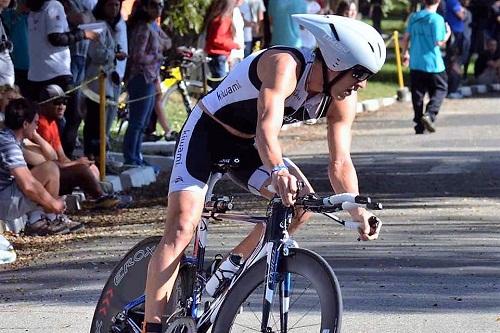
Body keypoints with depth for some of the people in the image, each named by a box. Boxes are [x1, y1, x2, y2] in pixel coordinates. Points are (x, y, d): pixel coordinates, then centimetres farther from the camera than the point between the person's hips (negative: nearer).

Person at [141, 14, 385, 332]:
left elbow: (340, 162, -12)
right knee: (182, 227, -19)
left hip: (247, 145, 7)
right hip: (207, 133, -7)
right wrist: (277, 170, -65)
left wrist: (358, 210, -27)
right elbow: (267, 126, -47)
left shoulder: (342, 101, -10)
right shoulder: (285, 66, -33)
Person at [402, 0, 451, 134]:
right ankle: (429, 114, -14)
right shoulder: (437, 19, -10)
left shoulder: (413, 17, 5)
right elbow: (439, 42, -12)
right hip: (433, 63, -4)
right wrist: (447, 34, 7)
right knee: (440, 89, 9)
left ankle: (419, 126, 10)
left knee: (418, 93, 10)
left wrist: (405, 53, 25)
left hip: (415, 63, 4)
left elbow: (405, 39, 8)